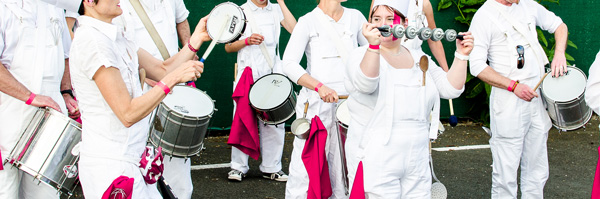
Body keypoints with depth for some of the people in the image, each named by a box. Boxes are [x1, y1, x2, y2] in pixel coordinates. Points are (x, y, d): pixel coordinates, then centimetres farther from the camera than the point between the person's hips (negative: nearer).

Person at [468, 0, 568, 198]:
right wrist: (514, 86, -19)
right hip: (509, 103, -6)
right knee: (506, 174, -5)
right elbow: (477, 66, -13)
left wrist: (559, 53, 4)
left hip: (537, 97, 6)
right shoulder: (484, 16, -9)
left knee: (537, 170, 13)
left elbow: (559, 25, 23)